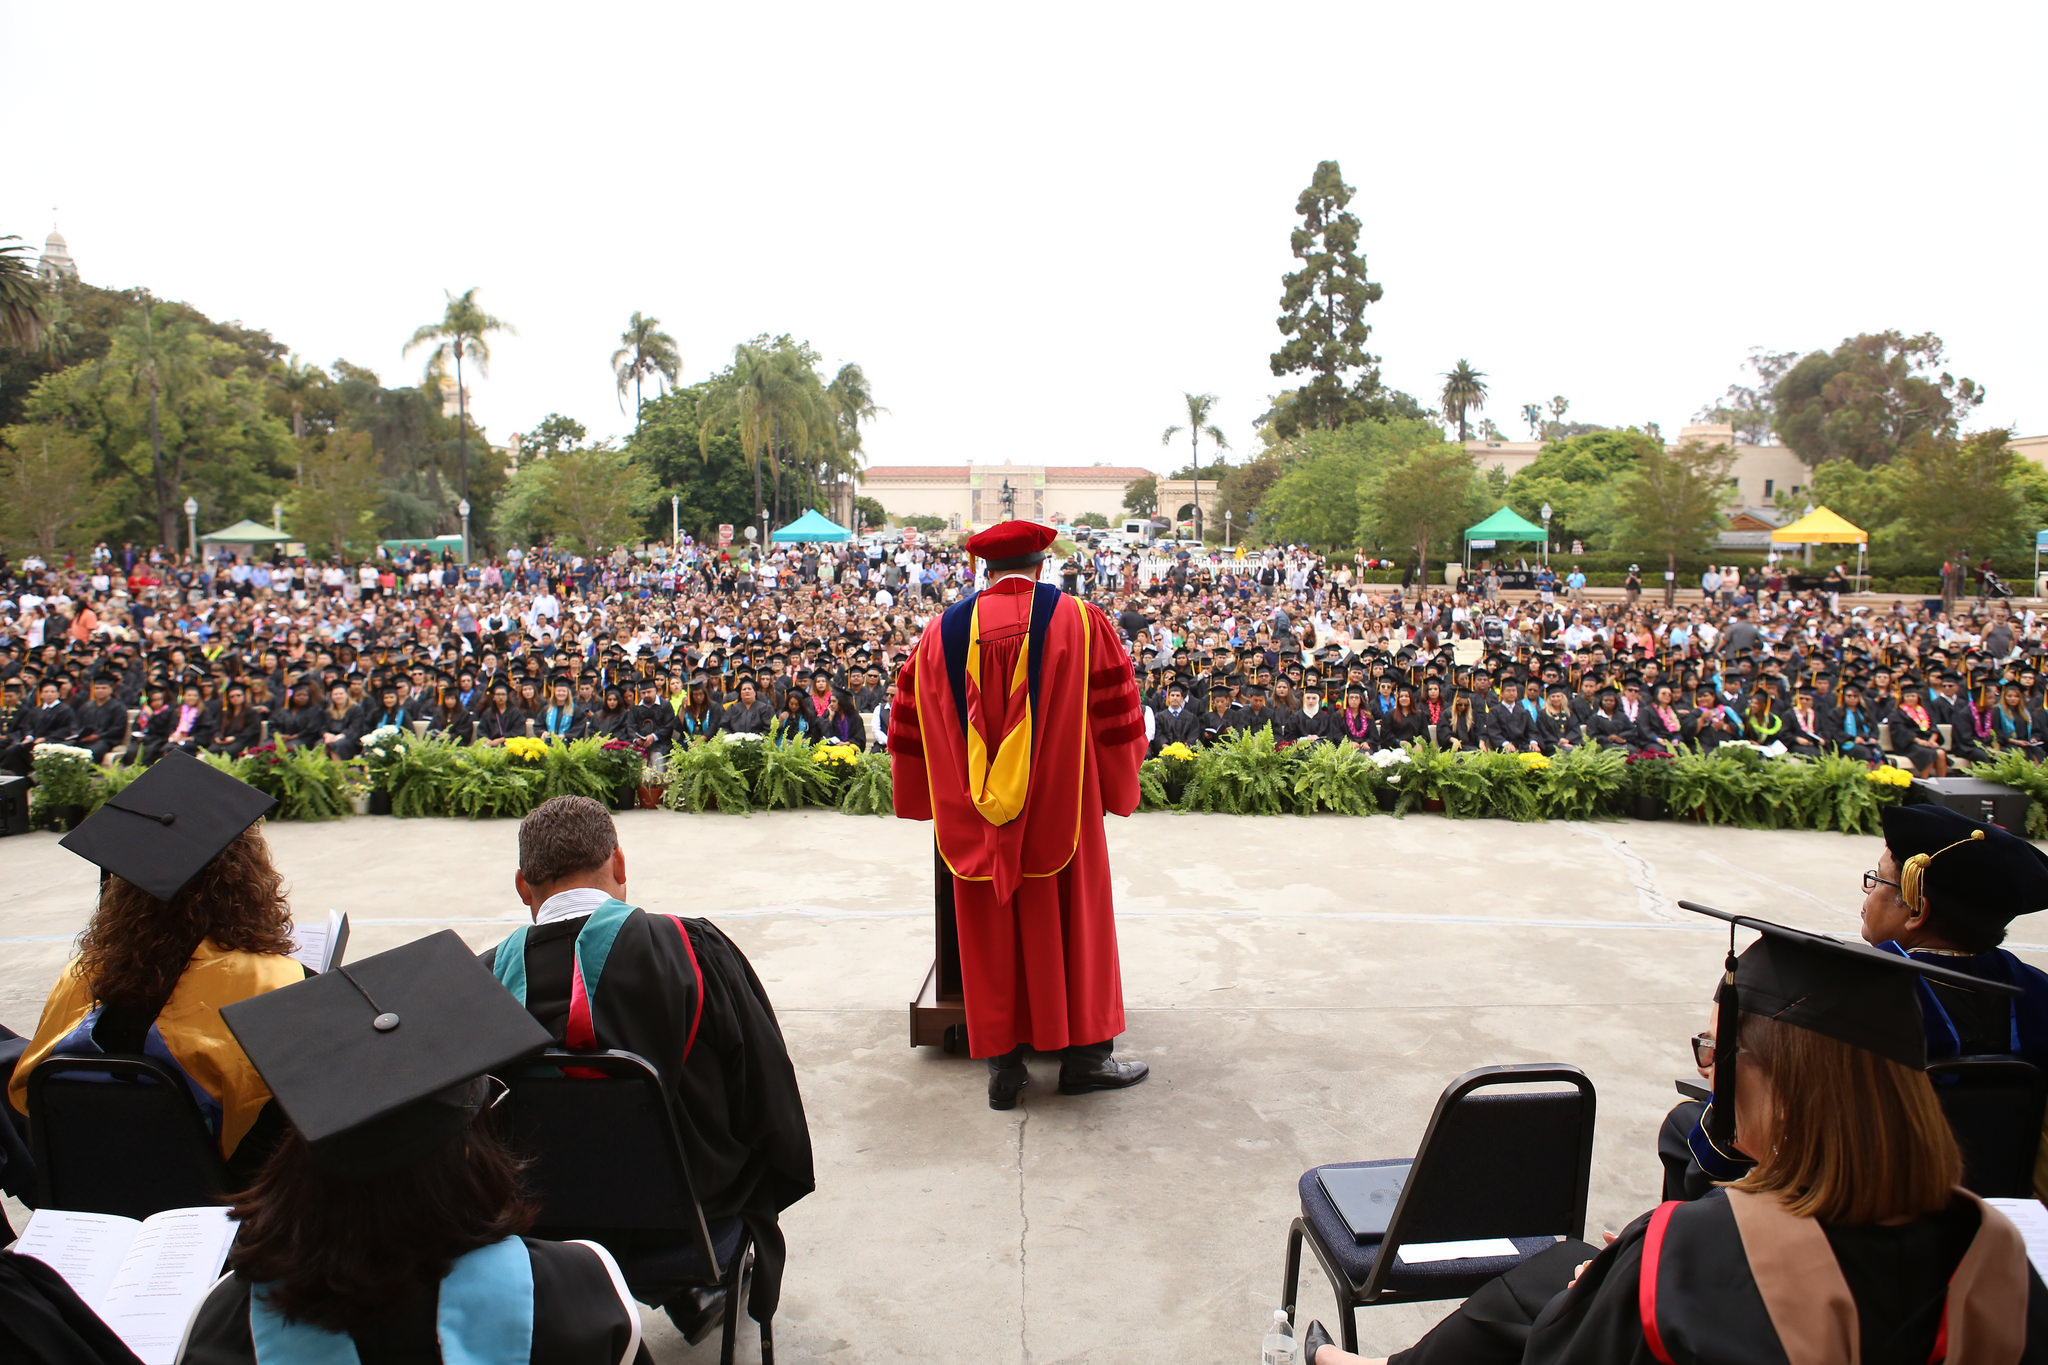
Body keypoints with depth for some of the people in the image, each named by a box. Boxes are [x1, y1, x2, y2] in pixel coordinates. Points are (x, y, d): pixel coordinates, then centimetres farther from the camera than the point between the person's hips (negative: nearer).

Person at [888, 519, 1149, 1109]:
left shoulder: (944, 632, 3)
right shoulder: (1079, 622, -4)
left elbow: (911, 728, 9)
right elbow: (1116, 715, -1)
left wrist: (931, 802, 20)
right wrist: (1115, 787, 12)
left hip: (976, 818, 2)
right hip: (1061, 811, -2)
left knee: (992, 934, 9)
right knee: (1070, 923, 10)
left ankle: (1003, 1064, 16)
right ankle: (1084, 1055, 19)